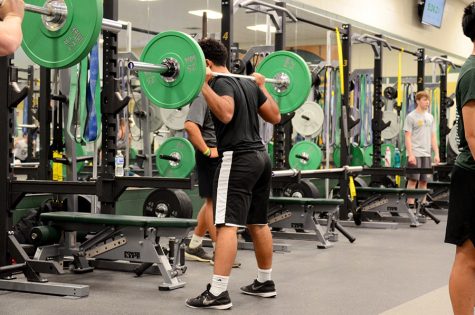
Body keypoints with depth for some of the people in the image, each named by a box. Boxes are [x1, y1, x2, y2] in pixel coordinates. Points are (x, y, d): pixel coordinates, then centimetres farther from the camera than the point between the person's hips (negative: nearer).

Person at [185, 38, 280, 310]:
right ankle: (265, 282, 27)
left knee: (227, 224, -13)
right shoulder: (249, 84, 17)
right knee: (258, 223, 17)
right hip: (260, 157, 10)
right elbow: (275, 116, 20)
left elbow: (225, 113, -29)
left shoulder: (221, 83, -10)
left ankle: (218, 293, -17)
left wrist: (203, 83, -24)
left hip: (238, 159, -9)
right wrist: (262, 87, 32)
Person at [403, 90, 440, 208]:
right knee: (413, 180, -6)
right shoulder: (411, 117, -4)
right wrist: (410, 154, -17)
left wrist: (436, 153, 6)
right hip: (415, 154, -6)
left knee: (424, 180, 6)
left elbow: (433, 137, 15)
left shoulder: (430, 117, 15)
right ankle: (410, 204, -4)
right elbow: (408, 137, -9)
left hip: (426, 154, 6)